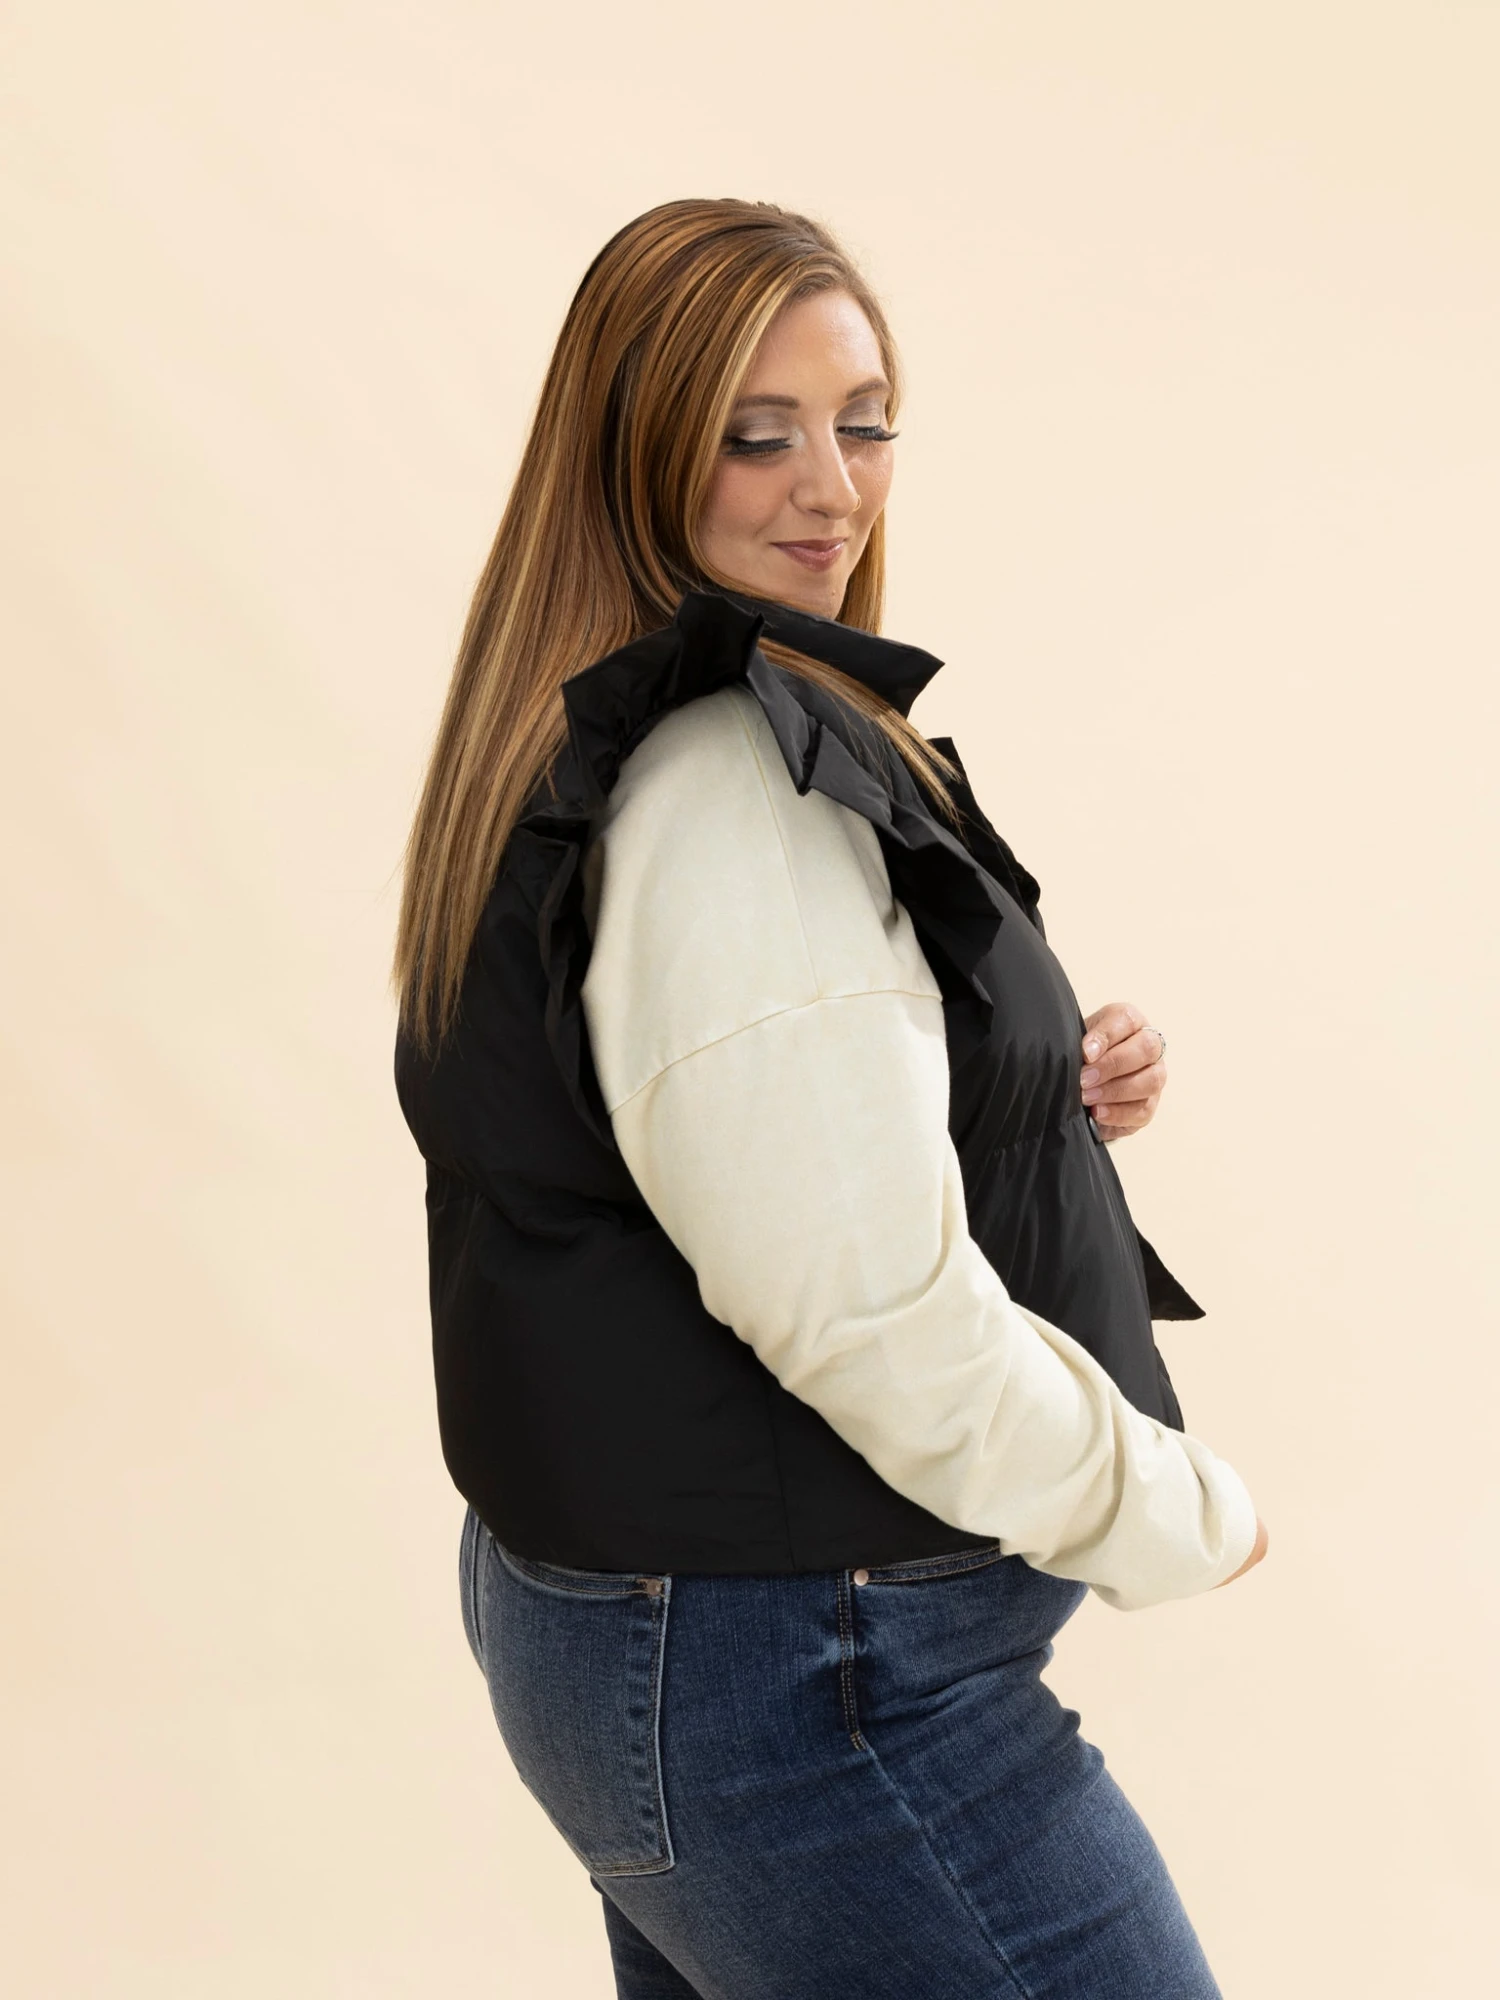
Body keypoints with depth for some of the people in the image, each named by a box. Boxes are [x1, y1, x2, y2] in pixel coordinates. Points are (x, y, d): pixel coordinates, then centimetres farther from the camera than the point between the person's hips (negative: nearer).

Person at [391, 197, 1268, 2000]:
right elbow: (869, 1308, -25)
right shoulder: (734, 788, -22)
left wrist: (1058, 1082, 2)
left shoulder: (602, 747, 10)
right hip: (811, 1689, -10)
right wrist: (1184, 1516, -10)